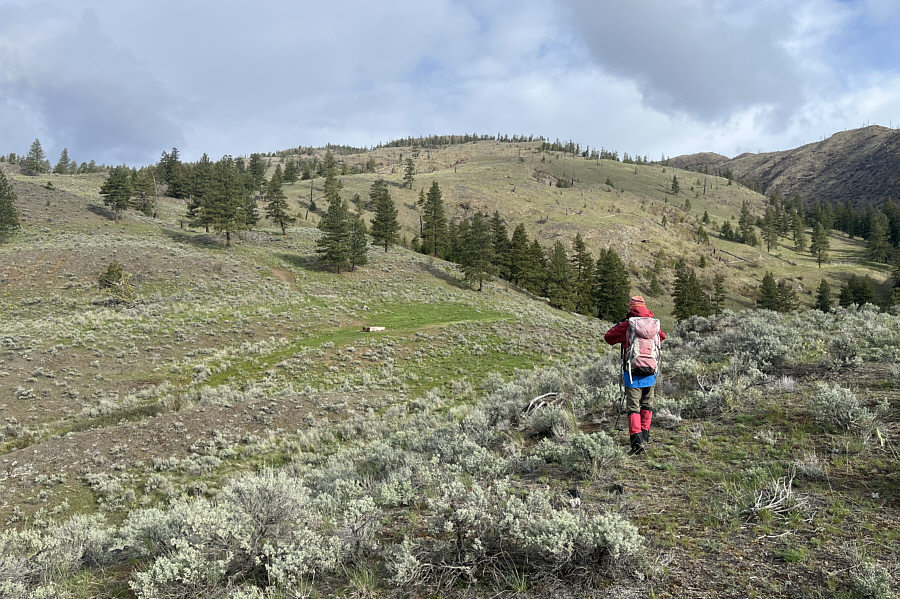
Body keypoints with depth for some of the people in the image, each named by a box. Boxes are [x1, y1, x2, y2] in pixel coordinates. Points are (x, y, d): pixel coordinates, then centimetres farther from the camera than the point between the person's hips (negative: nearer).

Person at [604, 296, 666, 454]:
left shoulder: (626, 326, -10)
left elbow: (608, 337, 1)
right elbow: (662, 336, 26)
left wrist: (620, 324, 13)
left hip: (633, 373, -4)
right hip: (650, 372, 4)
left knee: (633, 407, -3)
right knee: (647, 404, 20)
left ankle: (636, 439, -14)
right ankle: (645, 434, 31)